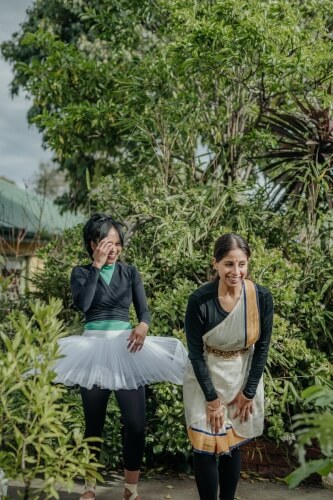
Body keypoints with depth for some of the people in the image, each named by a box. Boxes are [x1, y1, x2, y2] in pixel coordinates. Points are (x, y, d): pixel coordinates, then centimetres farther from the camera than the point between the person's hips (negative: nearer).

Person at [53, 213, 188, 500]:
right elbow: (82, 304, -17)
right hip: (93, 348, -1)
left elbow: (144, 309, 0)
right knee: (94, 422, 9)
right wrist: (96, 266, -16)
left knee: (136, 422, -4)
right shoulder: (81, 273, 2)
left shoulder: (130, 272, 7)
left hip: (125, 347, 1)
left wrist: (143, 325, -23)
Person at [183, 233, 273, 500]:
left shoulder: (262, 297, -17)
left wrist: (249, 392, -4)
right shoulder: (199, 300, -23)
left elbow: (262, 347, -5)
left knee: (233, 444, 14)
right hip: (206, 378, -2)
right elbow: (195, 353, -14)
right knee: (207, 447, -1)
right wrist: (211, 398, -12)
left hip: (244, 376, 2)